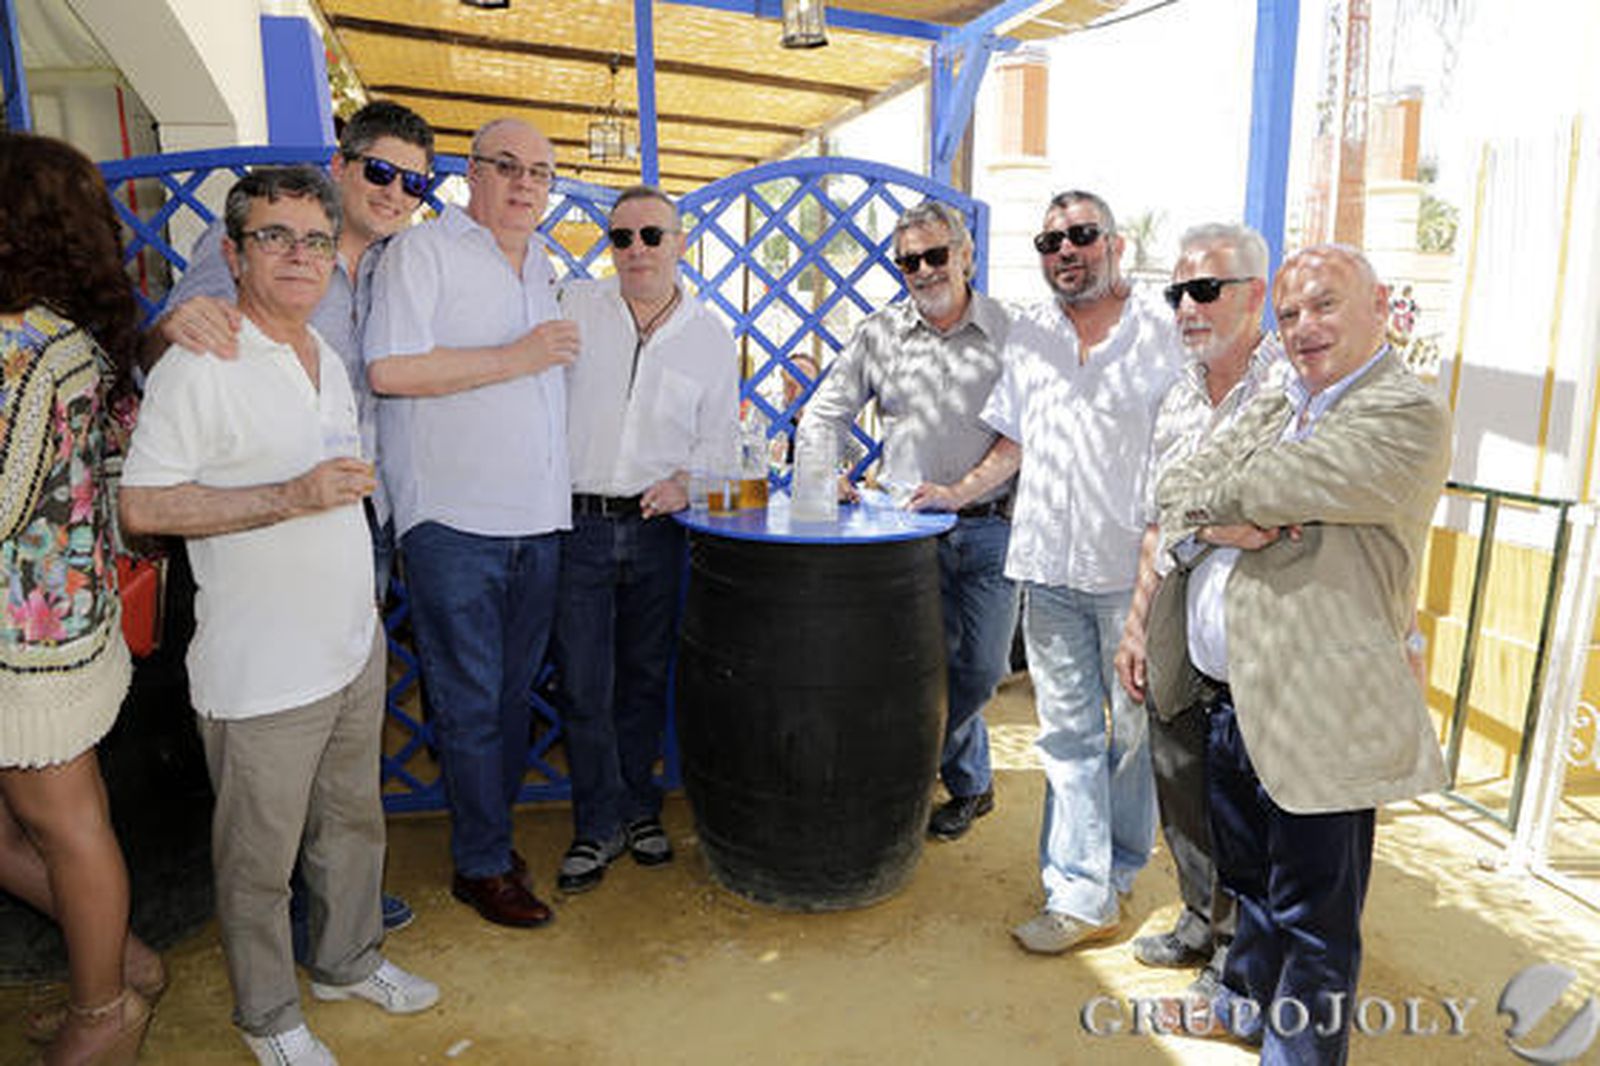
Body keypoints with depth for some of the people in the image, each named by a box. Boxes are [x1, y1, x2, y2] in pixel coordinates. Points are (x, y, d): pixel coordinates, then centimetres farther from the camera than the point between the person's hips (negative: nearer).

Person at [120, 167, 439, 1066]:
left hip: (355, 646, 7)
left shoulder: (329, 359, 10)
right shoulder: (199, 368, -15)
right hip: (263, 673, -7)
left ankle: (349, 962, 43)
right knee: (260, 857, 10)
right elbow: (143, 505, -17)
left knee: (353, 822, 21)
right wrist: (291, 498, -25)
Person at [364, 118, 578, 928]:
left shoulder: (544, 265, 18)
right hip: (454, 522, -6)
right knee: (470, 703, 1)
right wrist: (516, 357, -14)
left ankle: (492, 834, 29)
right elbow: (389, 370, -16)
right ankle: (481, 866, 17)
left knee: (513, 694, 14)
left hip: (538, 521, 7)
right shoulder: (423, 249, -4)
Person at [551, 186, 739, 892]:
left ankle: (636, 807, 31)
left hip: (657, 527, 1)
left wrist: (687, 480, -10)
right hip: (576, 523, -1)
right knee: (584, 685, 2)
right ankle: (600, 825, 19)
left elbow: (719, 440, 9)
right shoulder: (573, 308, 1)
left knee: (646, 675, 13)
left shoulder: (711, 336, 5)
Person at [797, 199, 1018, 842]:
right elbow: (825, 414, 9)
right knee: (929, 661, 4)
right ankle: (970, 784, 26)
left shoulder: (1009, 332, 0)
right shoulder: (879, 333, 6)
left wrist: (959, 491, -17)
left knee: (982, 666, 2)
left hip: (989, 527, -1)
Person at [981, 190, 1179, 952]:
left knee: (1136, 730, 9)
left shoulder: (1162, 329, -1)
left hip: (1133, 570, -3)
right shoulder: (1029, 335, 13)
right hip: (1049, 568, 4)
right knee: (1067, 735, 6)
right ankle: (1081, 898, 15)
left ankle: (1114, 871, 29)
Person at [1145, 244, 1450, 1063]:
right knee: (1248, 880, 27)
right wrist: (1218, 522, -15)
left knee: (1312, 917, 10)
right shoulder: (1273, 407, 13)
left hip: (1311, 716, -8)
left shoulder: (1409, 416, -14)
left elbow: (1263, 486, -24)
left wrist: (1207, 497, -3)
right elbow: (1175, 488, 6)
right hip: (1227, 699, 8)